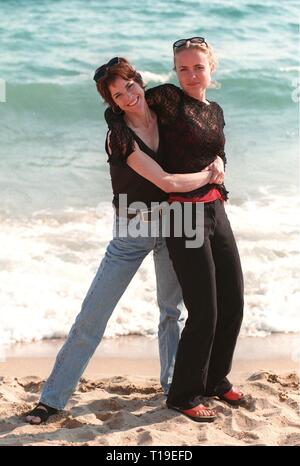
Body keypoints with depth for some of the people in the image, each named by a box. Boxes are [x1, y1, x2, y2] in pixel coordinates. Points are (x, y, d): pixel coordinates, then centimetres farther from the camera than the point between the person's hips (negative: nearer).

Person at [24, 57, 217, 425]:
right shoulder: (120, 138, -22)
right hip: (132, 232, -5)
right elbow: (167, 182, -25)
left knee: (173, 308, 15)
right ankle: (52, 398, 5)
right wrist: (209, 175, -12)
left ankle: (173, 385, 34)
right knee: (92, 315, -4)